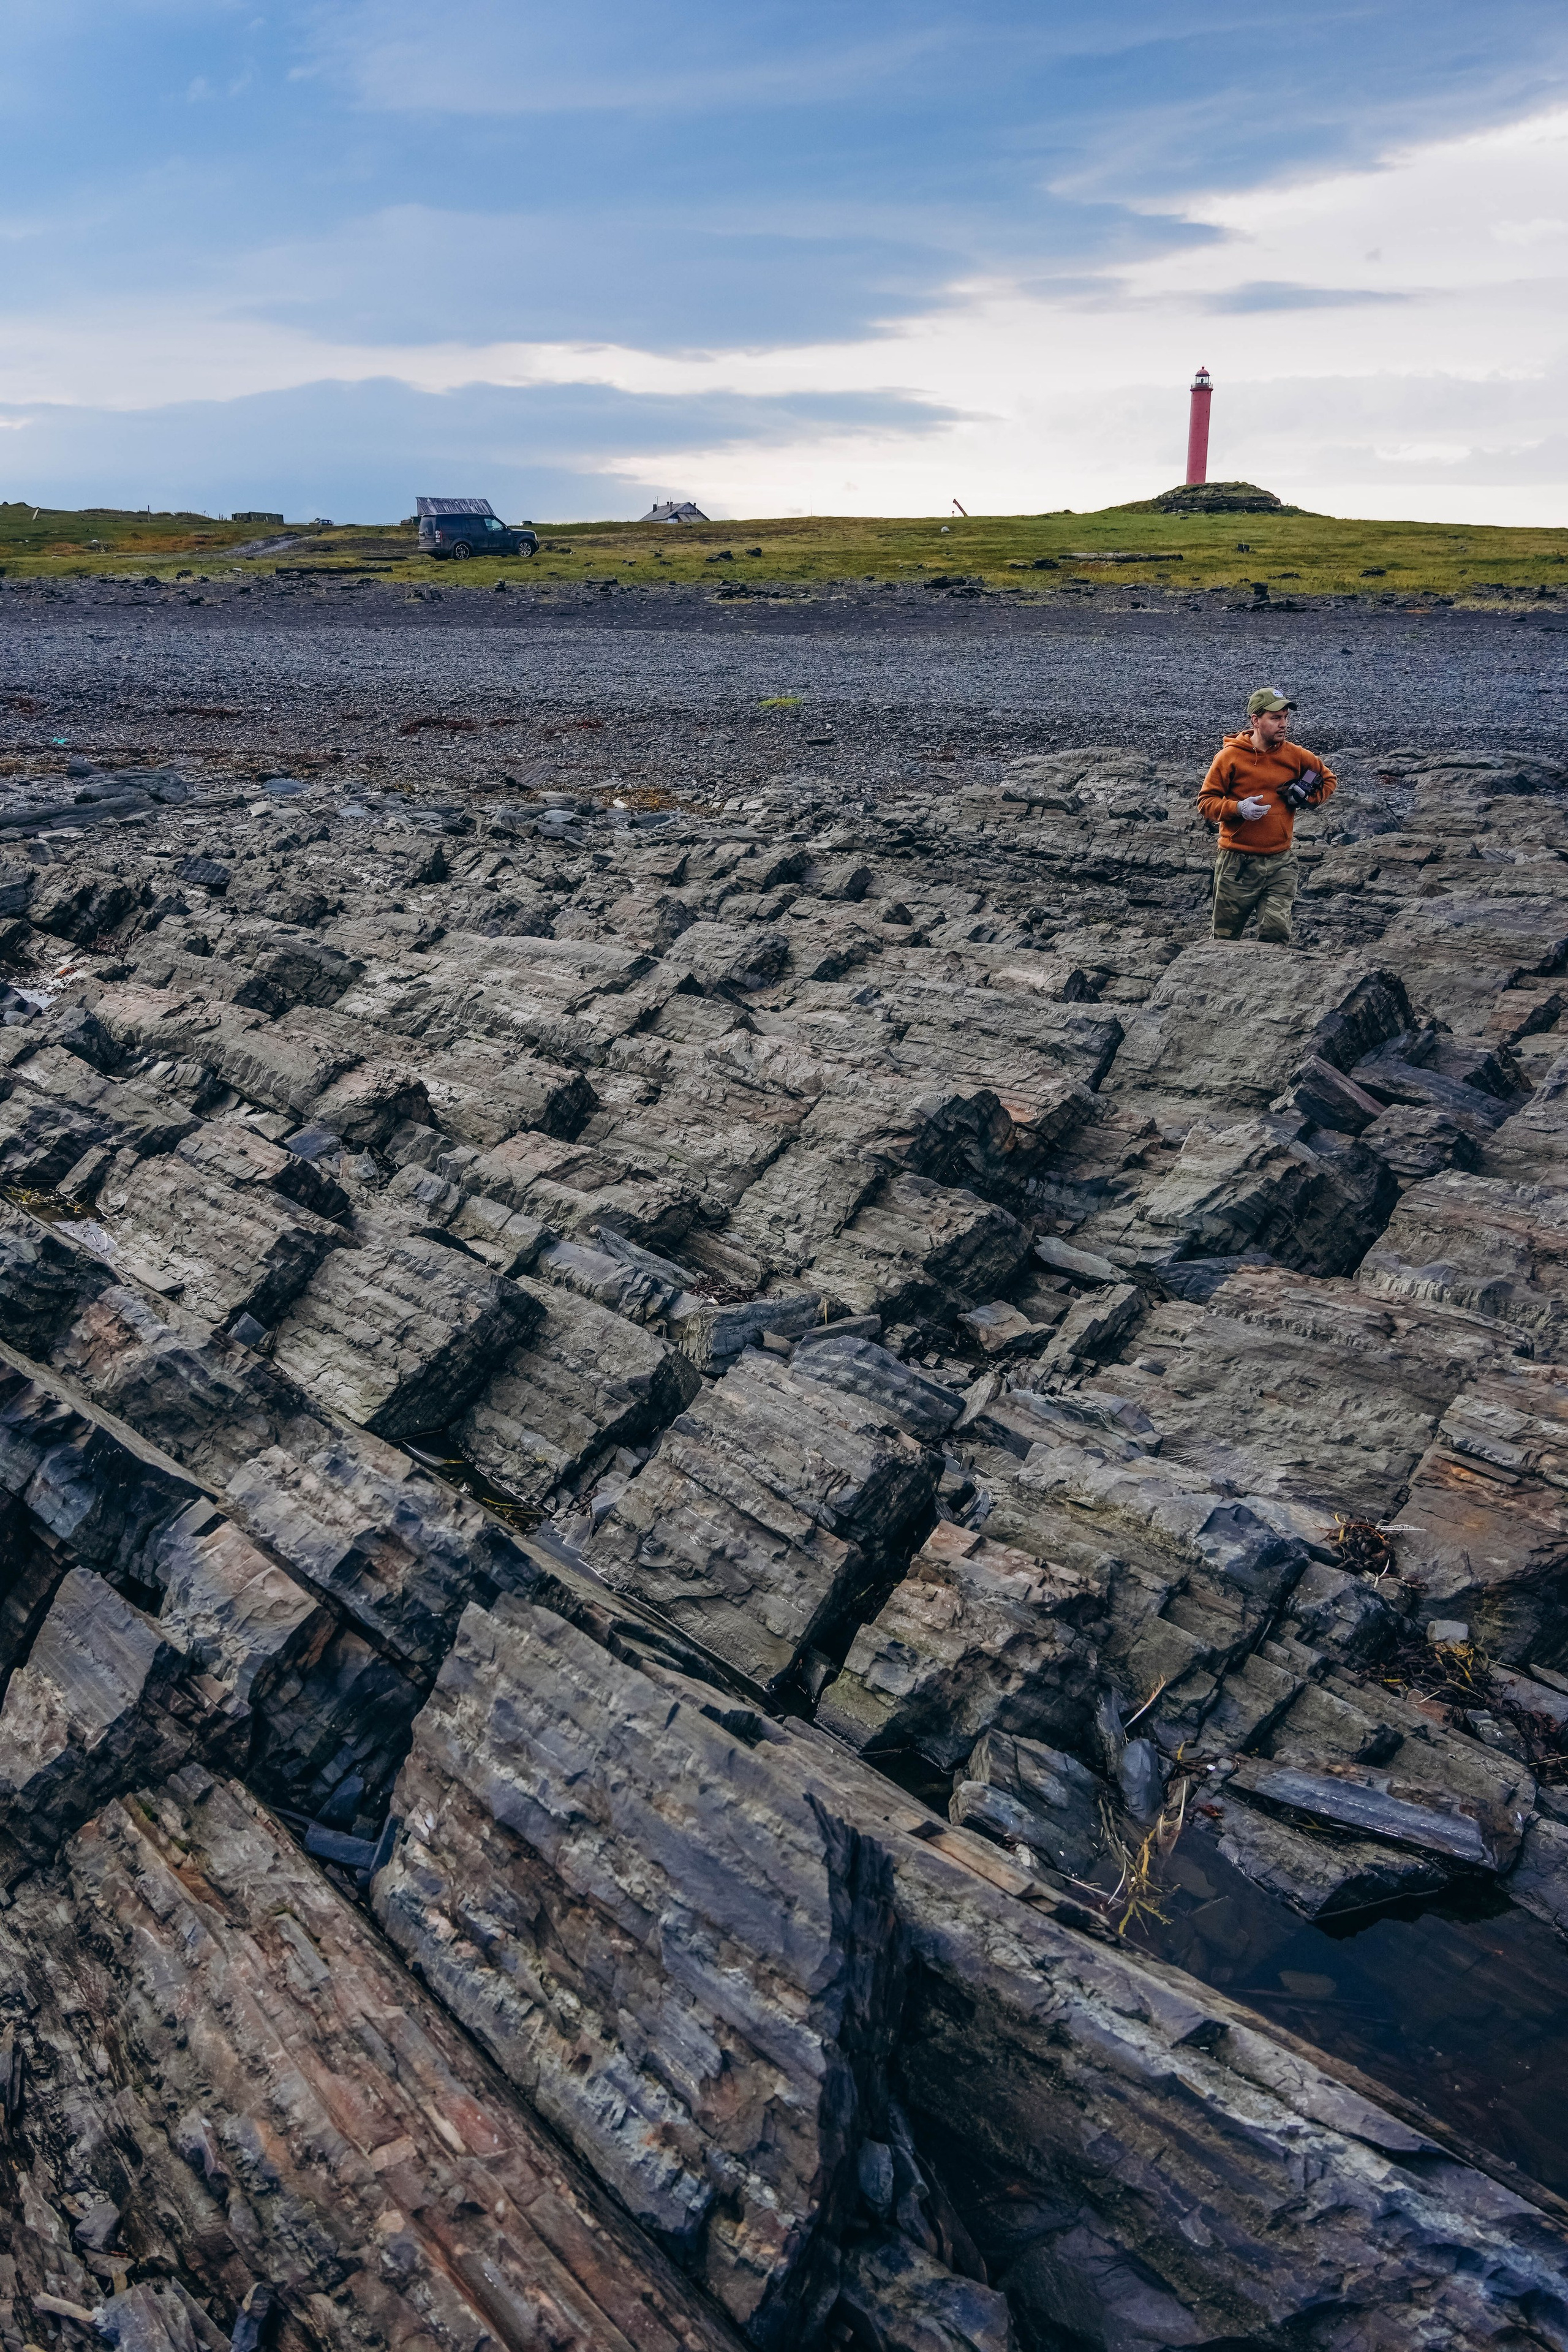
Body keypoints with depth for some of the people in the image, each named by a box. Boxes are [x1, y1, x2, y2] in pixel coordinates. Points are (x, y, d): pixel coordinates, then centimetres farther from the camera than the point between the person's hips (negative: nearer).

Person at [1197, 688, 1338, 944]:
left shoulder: (1295, 756, 4)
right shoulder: (1230, 756, -4)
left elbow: (1328, 779, 20)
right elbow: (1205, 802, -2)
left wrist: (1309, 799, 0)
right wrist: (1238, 808, -19)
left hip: (1281, 863, 2)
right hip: (1237, 863, -2)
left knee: (1277, 937, -10)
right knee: (1225, 938, 9)